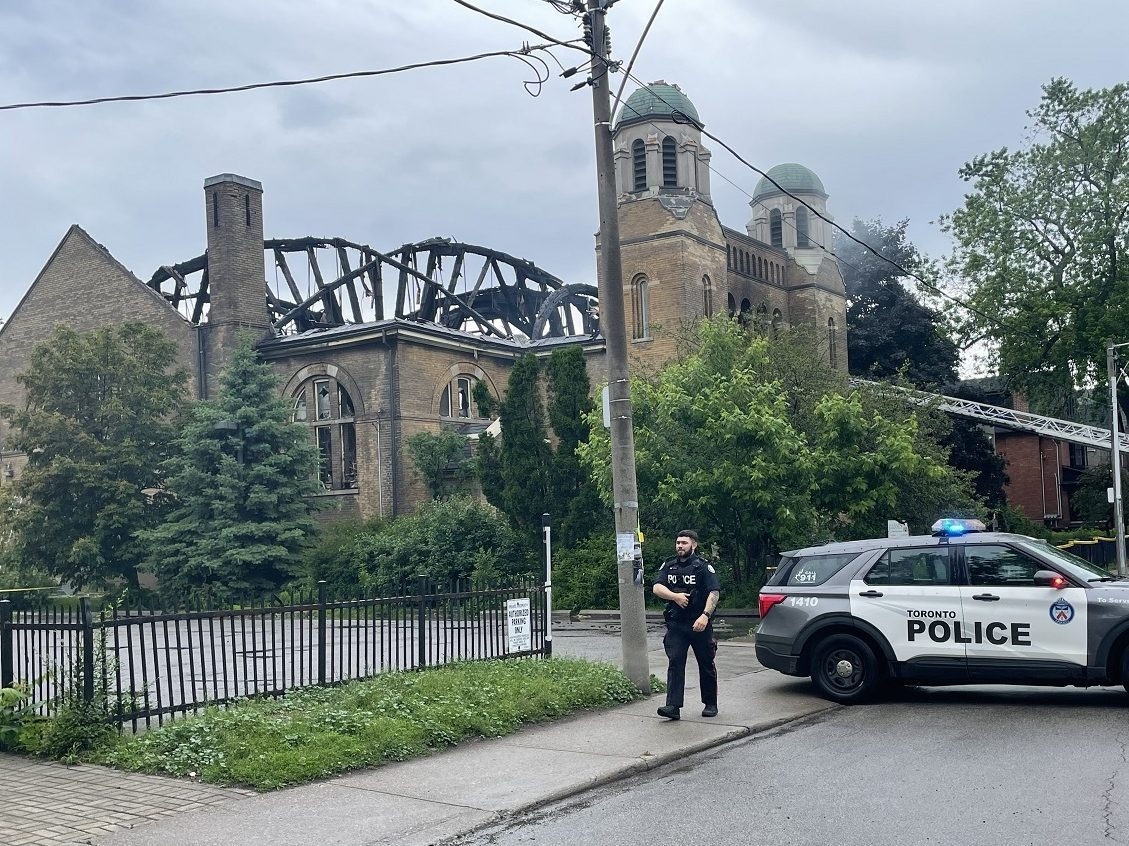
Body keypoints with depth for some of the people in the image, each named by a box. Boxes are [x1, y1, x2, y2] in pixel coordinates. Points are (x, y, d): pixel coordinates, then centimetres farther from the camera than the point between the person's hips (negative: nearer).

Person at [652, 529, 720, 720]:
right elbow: (656, 588, 2)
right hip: (676, 624, 3)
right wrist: (675, 596, -15)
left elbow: (714, 593, -12)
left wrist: (705, 615, -24)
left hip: (700, 625, -3)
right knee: (675, 663, -8)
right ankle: (673, 706, -12)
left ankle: (710, 704, 22)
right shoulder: (669, 565, 11)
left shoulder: (703, 566, -3)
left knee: (706, 665, 8)